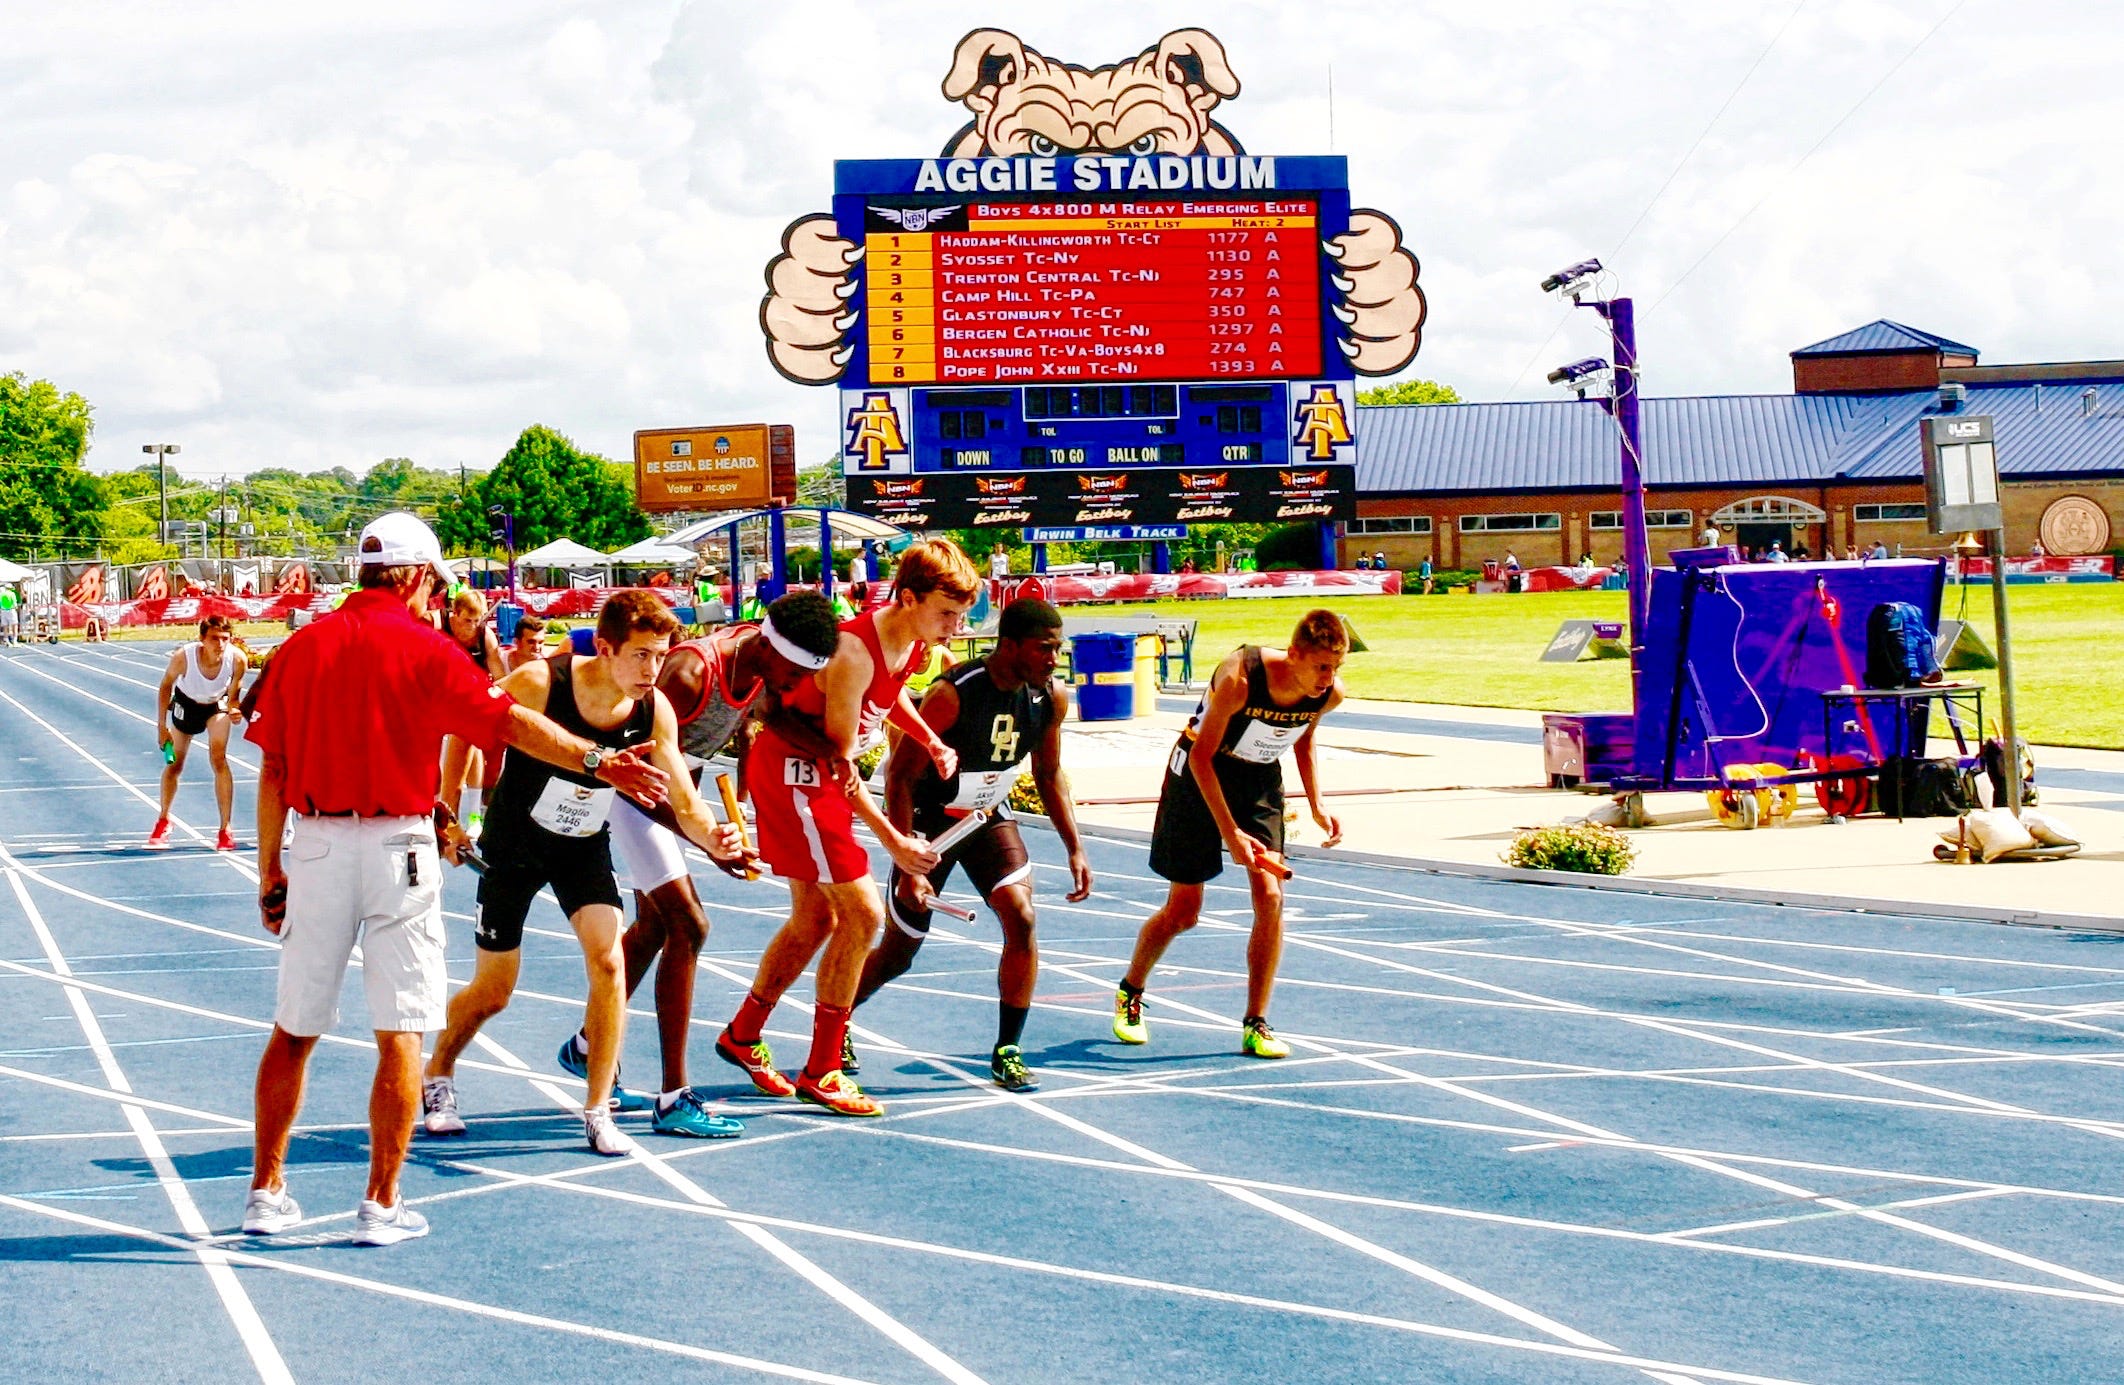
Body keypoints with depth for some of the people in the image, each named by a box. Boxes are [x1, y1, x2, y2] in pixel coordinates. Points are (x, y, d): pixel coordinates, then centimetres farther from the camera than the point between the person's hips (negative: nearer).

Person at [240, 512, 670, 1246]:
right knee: (400, 1032, 3)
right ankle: (382, 1204, 3)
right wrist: (597, 760, -13)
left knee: (293, 1031, 13)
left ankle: (266, 1193, 19)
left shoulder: (302, 646, 6)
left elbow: (273, 770, 6)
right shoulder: (424, 648, -5)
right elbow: (508, 722, -14)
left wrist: (270, 872, 11)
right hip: (396, 844, -4)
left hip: (316, 846, 4)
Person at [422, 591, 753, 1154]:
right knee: (492, 992, 5)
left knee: (608, 961, -18)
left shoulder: (654, 711, -19)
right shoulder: (538, 684, -28)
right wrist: (448, 812, -10)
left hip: (585, 848, 2)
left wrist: (713, 837, -40)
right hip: (512, 847, -2)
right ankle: (437, 1077, 35)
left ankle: (598, 1112, -5)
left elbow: (685, 804, -18)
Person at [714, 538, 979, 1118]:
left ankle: (741, 1036, 36)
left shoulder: (914, 643, -3)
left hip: (817, 777, 9)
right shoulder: (855, 653, -29)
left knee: (814, 922, 17)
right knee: (862, 914, -12)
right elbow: (840, 762, -24)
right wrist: (893, 841, -24)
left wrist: (933, 744, 4)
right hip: (792, 773, -9)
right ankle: (821, 1073, -3)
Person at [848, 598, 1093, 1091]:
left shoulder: (1052, 698, -12)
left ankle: (1007, 1051, -6)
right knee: (899, 953, 4)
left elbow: (1049, 775, 6)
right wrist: (907, 869, -27)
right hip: (931, 819, -4)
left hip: (991, 817, 4)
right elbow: (900, 776, -24)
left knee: (1021, 916, -18)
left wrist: (1075, 848, 0)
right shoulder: (953, 694, -29)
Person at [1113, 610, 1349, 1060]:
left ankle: (1255, 1026, -1)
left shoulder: (1330, 694, -16)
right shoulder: (1240, 679, -34)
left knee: (1270, 896, -11)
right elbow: (1201, 756, -24)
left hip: (1262, 782, 4)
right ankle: (1129, 994, 29)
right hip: (1199, 777, -4)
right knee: (1182, 911, 2)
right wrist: (1230, 832, -27)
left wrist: (1316, 806, 0)